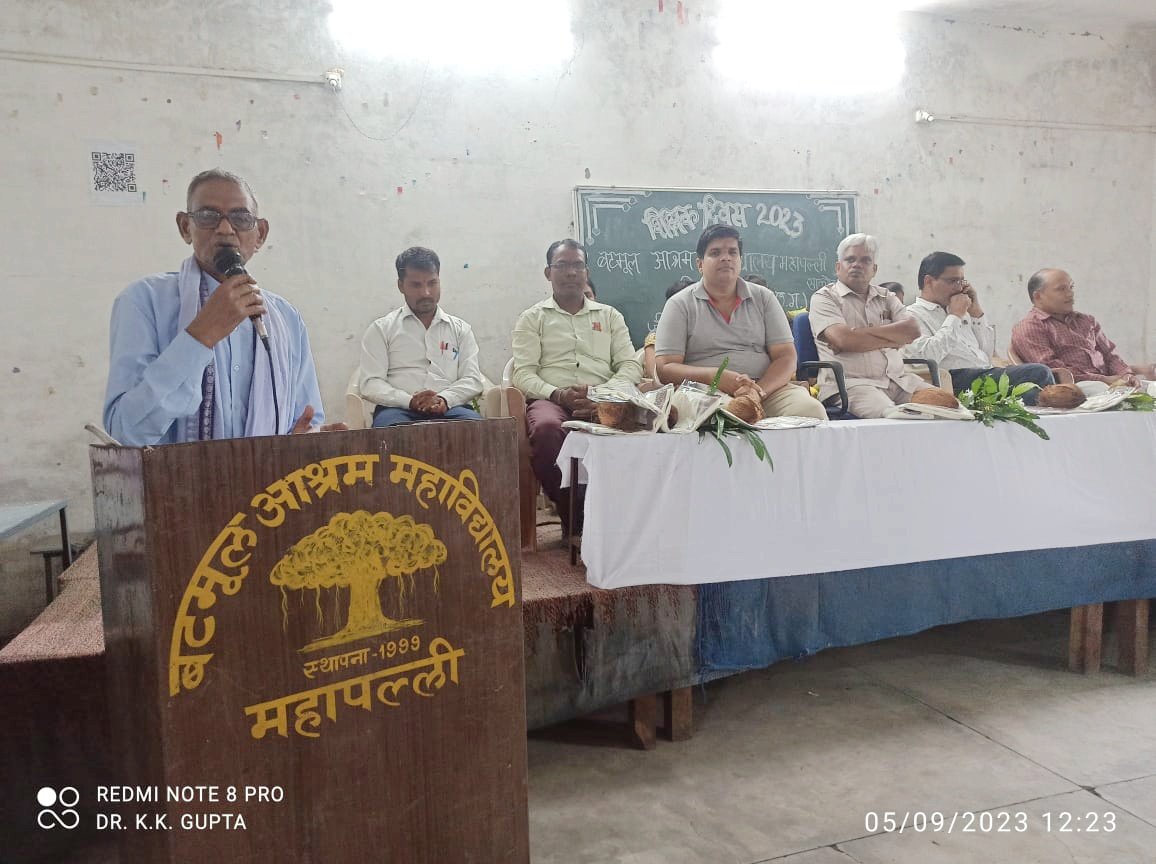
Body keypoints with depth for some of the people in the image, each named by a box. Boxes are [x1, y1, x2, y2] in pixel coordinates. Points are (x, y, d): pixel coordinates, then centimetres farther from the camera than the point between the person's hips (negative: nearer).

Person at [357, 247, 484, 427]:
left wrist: (444, 399, -12)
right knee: (391, 425, -38)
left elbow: (473, 380, 11)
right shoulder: (381, 329, 14)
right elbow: (370, 384, 3)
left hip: (450, 409, 2)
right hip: (399, 409, -2)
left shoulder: (460, 329, 20)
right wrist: (410, 401, -15)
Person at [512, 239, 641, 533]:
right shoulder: (532, 319, 17)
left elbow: (630, 366, 12)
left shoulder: (610, 316, 23)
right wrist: (558, 394, -16)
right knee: (547, 428, -40)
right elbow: (523, 374, 4)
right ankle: (571, 517, -18)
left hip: (603, 403, 1)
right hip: (550, 400, -1)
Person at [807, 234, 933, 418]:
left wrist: (861, 333, -7)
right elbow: (843, 340, -12)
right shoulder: (824, 298, 6)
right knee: (891, 417, -35)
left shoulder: (886, 297, 22)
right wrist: (894, 338, 0)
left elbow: (912, 330, 3)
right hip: (850, 382, -6)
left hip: (898, 380, 6)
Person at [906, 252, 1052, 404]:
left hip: (986, 373, 8)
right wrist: (955, 316, -5)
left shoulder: (957, 312, 26)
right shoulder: (913, 315, 4)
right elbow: (926, 357, -16)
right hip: (957, 379, -8)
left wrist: (976, 311, 16)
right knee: (1038, 373, -24)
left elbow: (987, 353, 24)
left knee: (1039, 372, -20)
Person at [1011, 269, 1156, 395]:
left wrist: (1126, 374, 1)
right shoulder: (1028, 328, 1)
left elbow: (1109, 354, 26)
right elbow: (1053, 370, -11)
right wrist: (1104, 380, -14)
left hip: (1107, 380, 8)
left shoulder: (1086, 321, 28)